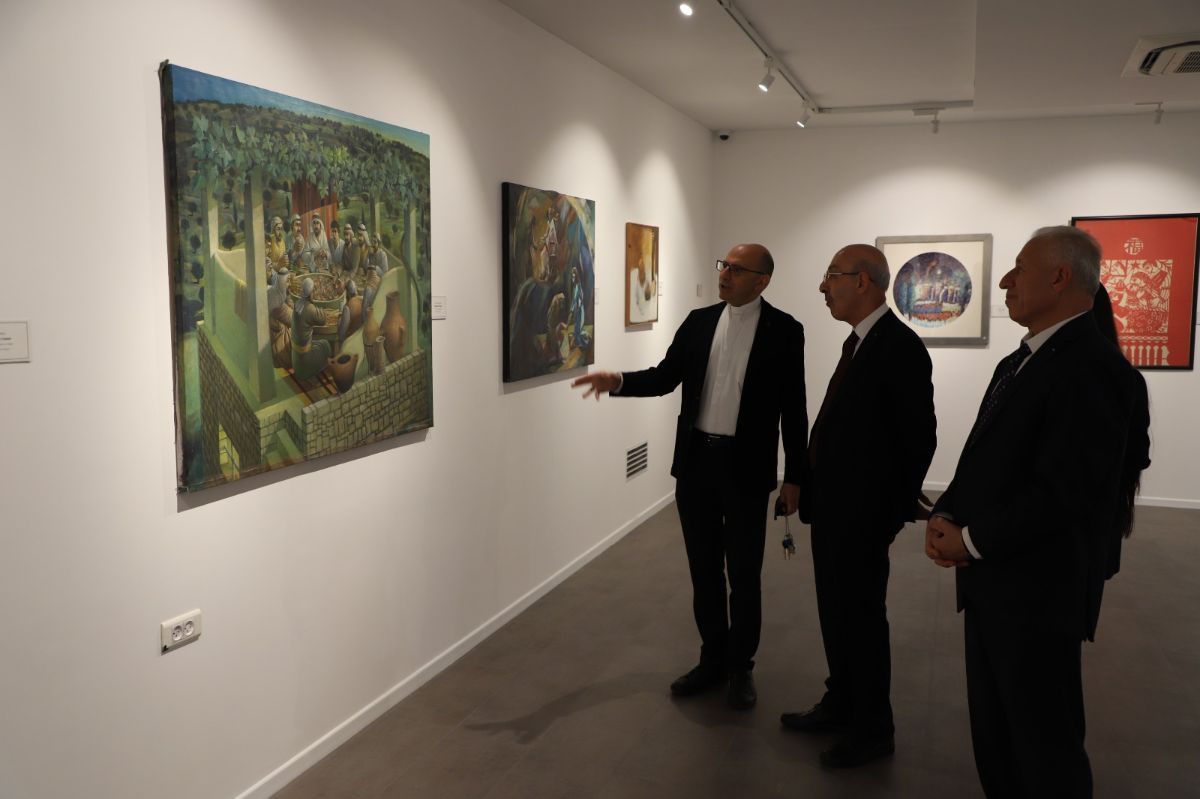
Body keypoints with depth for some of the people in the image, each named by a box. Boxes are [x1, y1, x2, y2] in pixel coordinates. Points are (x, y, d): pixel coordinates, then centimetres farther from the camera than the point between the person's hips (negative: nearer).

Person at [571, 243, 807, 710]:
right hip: (695, 461, 4)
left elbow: (793, 408, -4)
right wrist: (618, 381, -13)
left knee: (744, 574, 6)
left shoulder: (783, 330, -5)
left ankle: (740, 667, 24)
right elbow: (666, 377, 6)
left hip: (746, 467, -4)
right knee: (704, 570, 13)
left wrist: (794, 476, -5)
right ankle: (712, 660, 29)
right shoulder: (699, 322, 6)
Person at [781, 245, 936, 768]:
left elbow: (919, 437, -17)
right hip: (833, 507, 9)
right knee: (837, 612, 18)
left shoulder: (899, 346, -18)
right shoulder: (858, 341, 10)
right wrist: (813, 492, 13)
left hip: (862, 512, -9)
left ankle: (873, 729, 20)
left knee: (862, 616, 4)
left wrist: (894, 511, -13)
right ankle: (840, 705, 35)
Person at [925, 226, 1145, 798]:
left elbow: (1064, 490, -25)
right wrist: (944, 515, -3)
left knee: (1044, 745, 7)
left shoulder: (1090, 365, -18)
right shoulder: (1019, 362, 13)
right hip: (993, 583, 9)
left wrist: (972, 540, -16)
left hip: (1038, 591, -9)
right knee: (994, 733, 20)